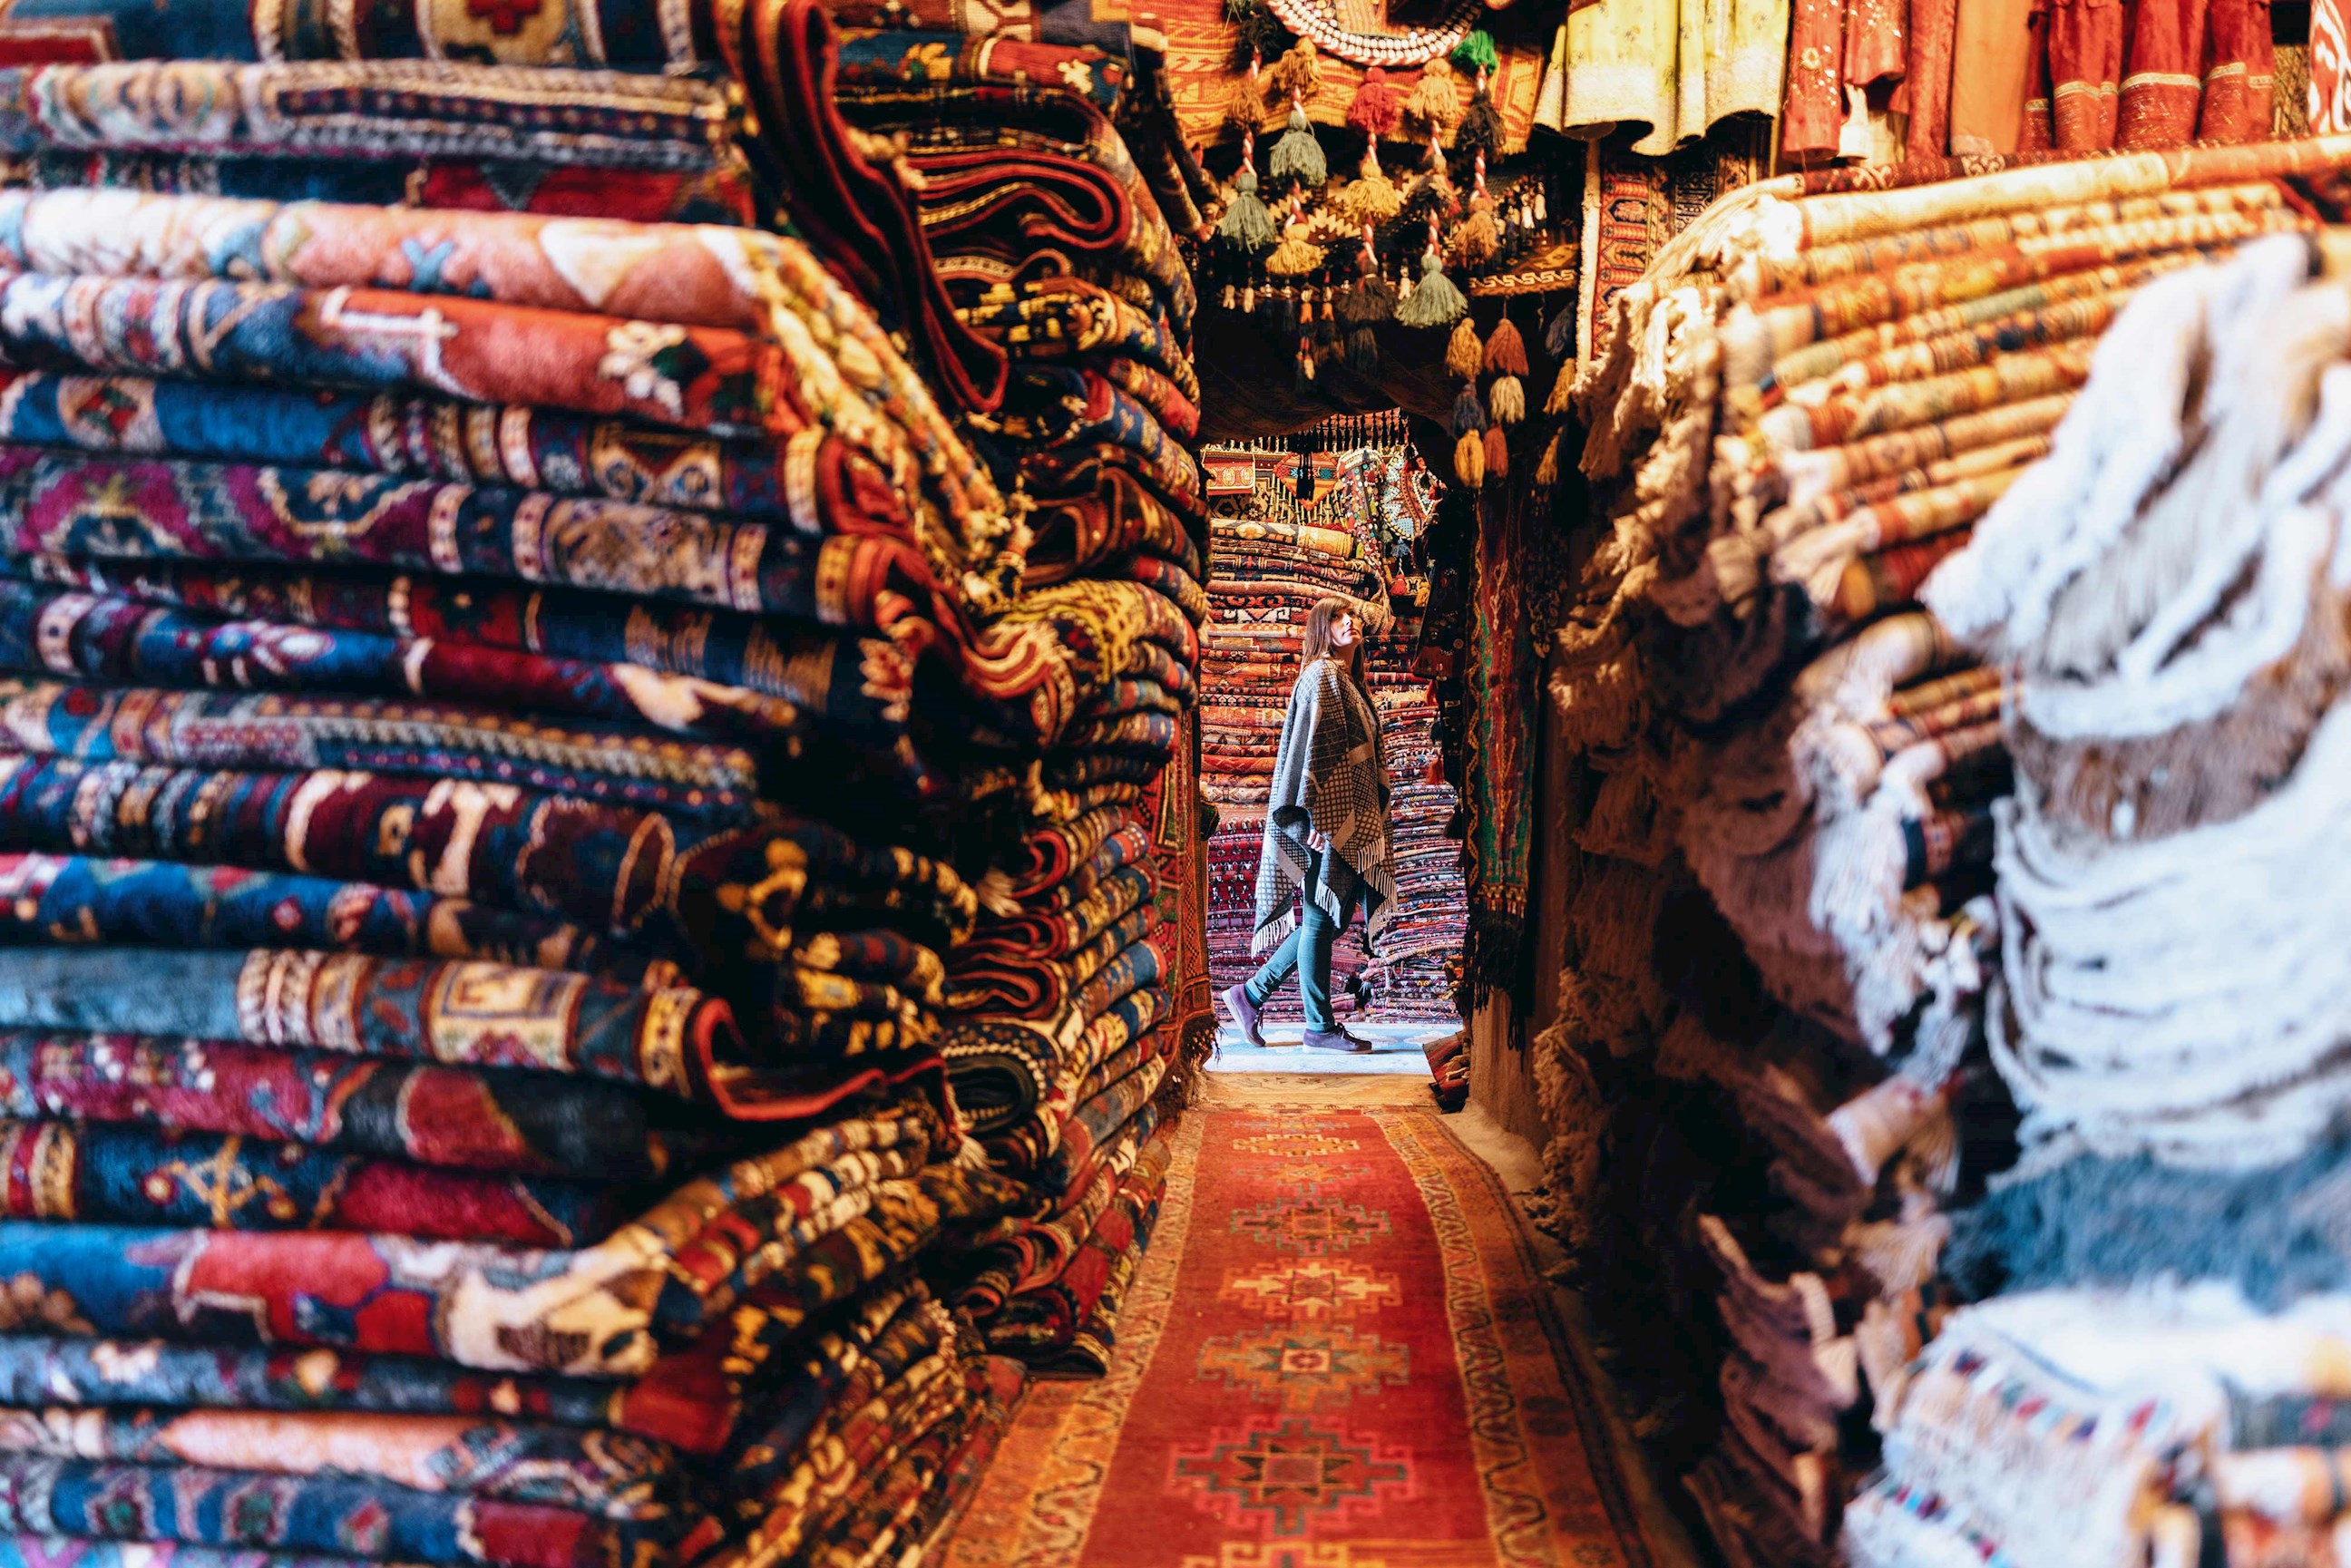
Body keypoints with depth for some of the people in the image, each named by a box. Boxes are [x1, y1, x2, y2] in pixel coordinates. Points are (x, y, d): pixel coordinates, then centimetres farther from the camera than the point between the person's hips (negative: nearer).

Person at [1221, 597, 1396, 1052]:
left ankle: (1252, 993, 18)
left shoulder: (1350, 683, 19)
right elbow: (1309, 745, -17)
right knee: (1322, 917, -2)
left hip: (1349, 817, 10)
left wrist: (1375, 811, 21)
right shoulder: (1322, 676, -9)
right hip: (1327, 817, -10)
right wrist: (1312, 817, -23)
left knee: (1332, 917, 11)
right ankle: (1320, 1027, 7)